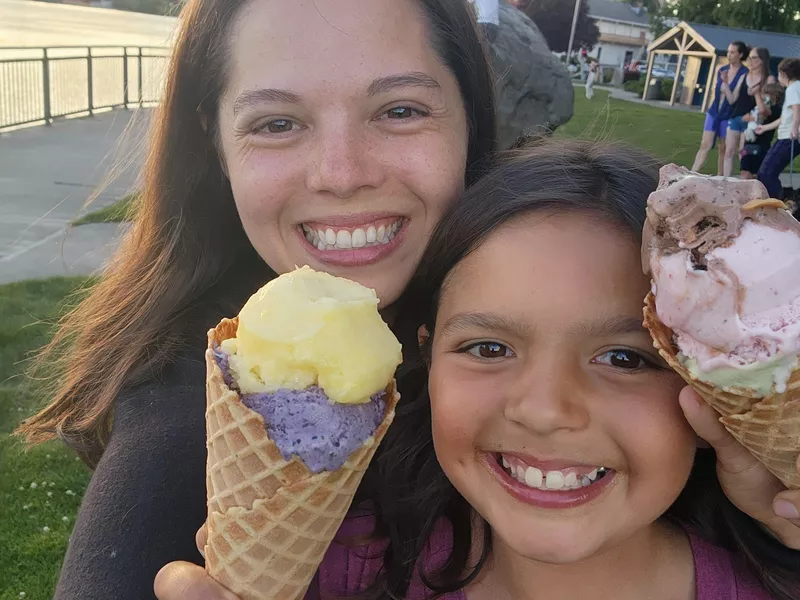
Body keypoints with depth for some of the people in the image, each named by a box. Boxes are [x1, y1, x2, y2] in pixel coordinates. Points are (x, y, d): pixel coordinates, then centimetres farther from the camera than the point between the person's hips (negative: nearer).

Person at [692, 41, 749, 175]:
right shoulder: (721, 70, 4)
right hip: (714, 113, 4)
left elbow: (732, 99, -17)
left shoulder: (744, 74, -12)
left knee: (724, 149, 5)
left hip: (729, 116, -4)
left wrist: (725, 83, -28)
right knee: (705, 145, -4)